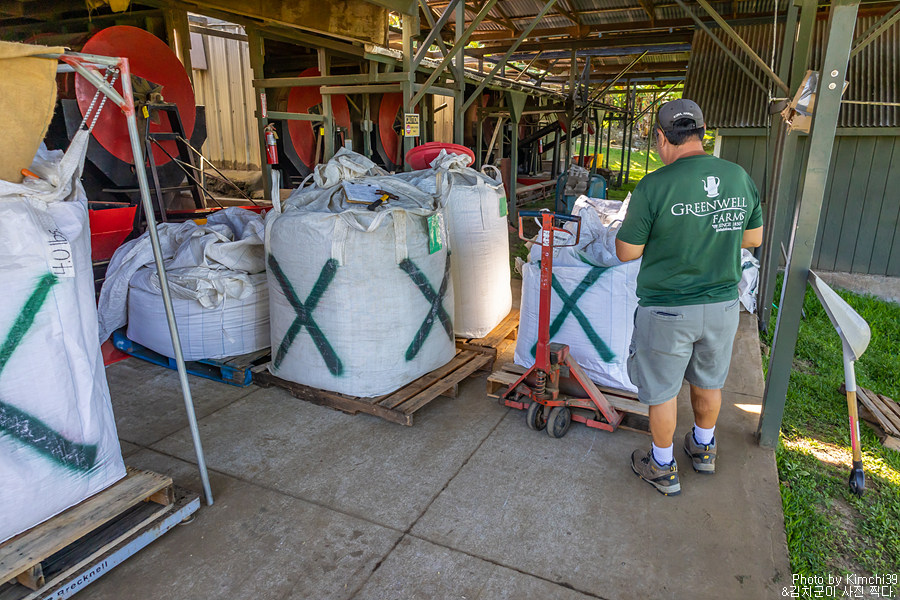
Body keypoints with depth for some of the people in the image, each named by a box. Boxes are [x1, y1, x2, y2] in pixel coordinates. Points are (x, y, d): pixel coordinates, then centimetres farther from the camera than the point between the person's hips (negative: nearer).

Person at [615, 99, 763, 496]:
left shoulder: (654, 186, -20)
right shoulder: (740, 178, -3)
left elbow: (626, 252, -12)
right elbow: (754, 238, 9)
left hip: (668, 310, -5)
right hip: (723, 304, 5)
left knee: (661, 390, 13)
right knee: (708, 381, 24)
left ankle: (663, 469, 29)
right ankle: (704, 449, 46)